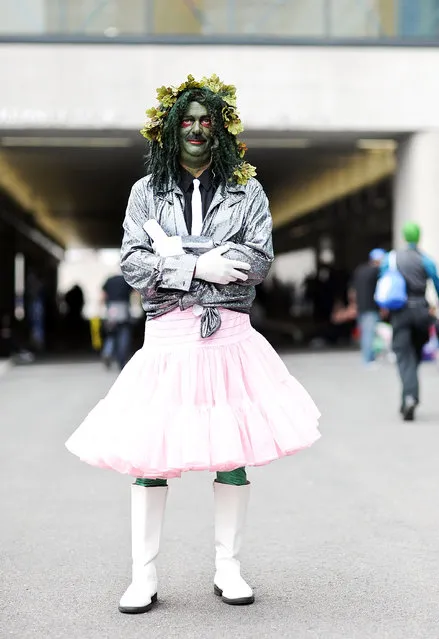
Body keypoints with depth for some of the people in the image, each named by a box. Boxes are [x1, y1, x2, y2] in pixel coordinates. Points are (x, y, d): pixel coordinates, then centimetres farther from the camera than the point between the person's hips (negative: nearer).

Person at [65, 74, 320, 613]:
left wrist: (173, 257, -10)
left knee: (233, 452, 4)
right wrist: (199, 268, -14)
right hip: (167, 336, 0)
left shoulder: (246, 190, 9)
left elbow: (258, 261, -4)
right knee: (148, 454, -2)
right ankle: (143, 576, 10)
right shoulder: (146, 192, 10)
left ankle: (228, 569, 19)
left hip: (230, 334, 1)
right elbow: (132, 264, -1)